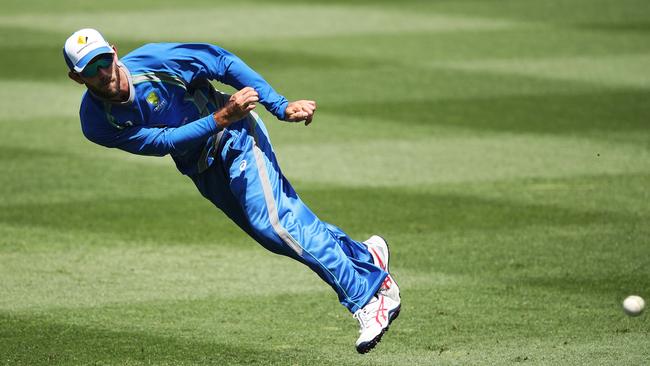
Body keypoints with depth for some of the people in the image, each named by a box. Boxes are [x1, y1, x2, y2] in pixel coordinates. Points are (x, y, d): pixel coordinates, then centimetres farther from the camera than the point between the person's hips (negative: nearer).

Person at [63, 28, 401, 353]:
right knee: (276, 229, 4)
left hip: (234, 137, -4)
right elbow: (163, 141, -20)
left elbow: (222, 60, -15)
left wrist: (280, 107, -20)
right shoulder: (96, 123, -18)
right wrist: (221, 118, -34)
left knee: (271, 222, -18)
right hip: (199, 168, 4)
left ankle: (369, 297, -14)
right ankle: (364, 257, 24)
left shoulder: (154, 60, -25)